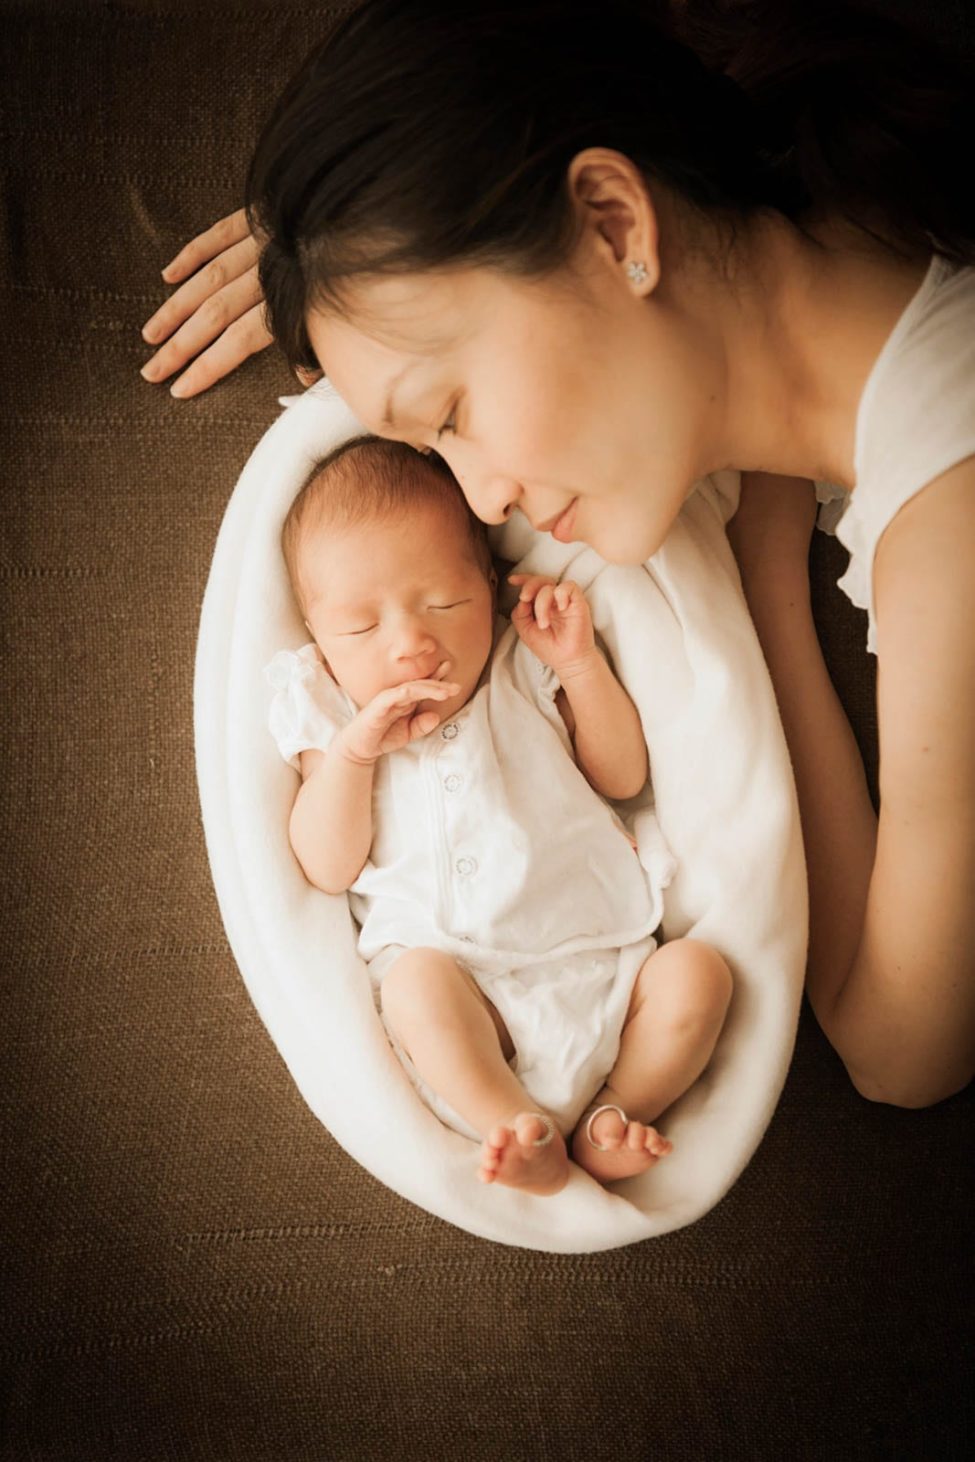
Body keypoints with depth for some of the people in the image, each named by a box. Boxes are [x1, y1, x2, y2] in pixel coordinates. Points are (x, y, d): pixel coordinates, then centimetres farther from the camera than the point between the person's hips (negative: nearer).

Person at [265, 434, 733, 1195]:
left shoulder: (526, 676, 12)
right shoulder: (335, 719, 8)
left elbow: (623, 776, 12)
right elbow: (328, 869, 0)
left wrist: (581, 662, 2)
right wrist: (351, 753, -14)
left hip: (600, 958, 3)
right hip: (462, 978, -3)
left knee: (697, 972, -20)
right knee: (414, 981, -33)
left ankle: (611, 1119, -9)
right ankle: (522, 1136, -26)